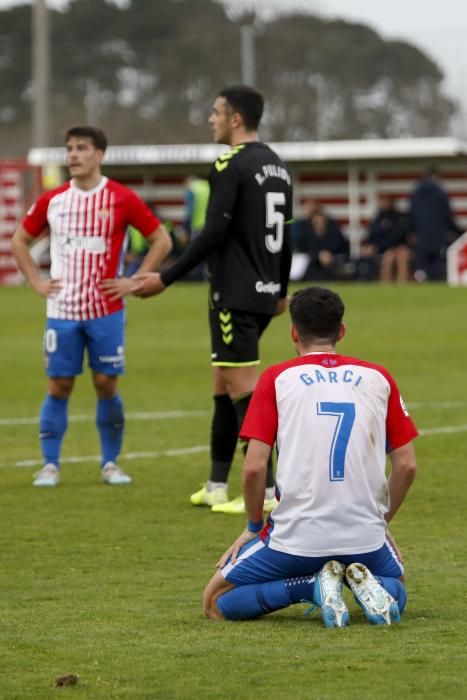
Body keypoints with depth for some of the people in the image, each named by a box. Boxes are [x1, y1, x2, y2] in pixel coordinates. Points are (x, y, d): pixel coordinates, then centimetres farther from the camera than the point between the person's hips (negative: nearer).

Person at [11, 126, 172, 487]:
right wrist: (36, 282, 6)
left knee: (106, 385, 1)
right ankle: (50, 465, 6)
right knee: (59, 386, 1)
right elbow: (20, 241, 18)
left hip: (106, 311, -2)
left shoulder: (122, 199, -4)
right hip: (62, 310, 2)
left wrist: (135, 282, -5)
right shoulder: (52, 200, 4)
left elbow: (161, 240, 1)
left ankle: (111, 463, 12)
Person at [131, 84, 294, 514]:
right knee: (223, 382, 16)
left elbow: (214, 233, -18)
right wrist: (281, 291, 29)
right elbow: (286, 236, 18)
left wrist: (166, 279, -14)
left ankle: (265, 492, -10)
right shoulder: (278, 167, 14)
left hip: (235, 296, -9)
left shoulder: (230, 166, -13)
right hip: (265, 293, 9)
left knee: (243, 389, -8)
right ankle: (217, 486, 19)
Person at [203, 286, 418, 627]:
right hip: (365, 535, 3)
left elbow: (254, 467, -5)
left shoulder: (276, 378, 1)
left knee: (216, 603, 16)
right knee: (396, 591, 34)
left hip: (295, 537, -3)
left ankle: (316, 585, -7)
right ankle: (368, 584, -3)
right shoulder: (378, 378, 7)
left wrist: (254, 527, 11)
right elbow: (407, 465, 6)